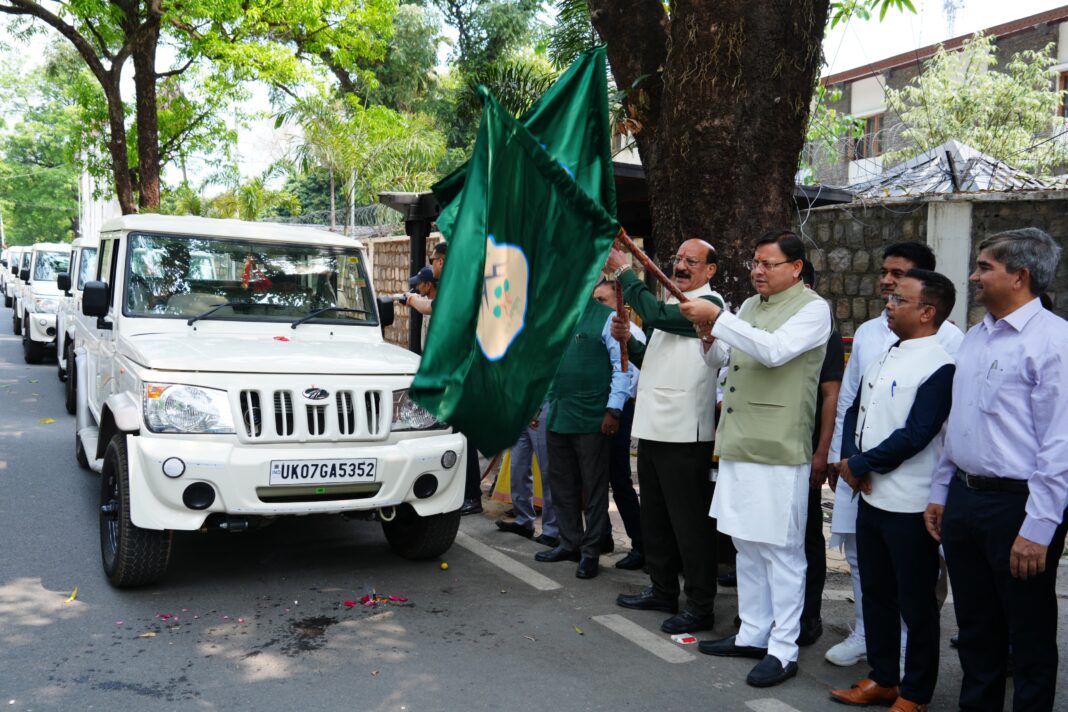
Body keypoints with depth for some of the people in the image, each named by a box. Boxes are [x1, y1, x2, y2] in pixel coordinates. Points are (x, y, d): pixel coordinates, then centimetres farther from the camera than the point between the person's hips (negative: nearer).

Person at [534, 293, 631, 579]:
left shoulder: (607, 318, -8)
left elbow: (622, 367, -11)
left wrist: (614, 410, -15)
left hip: (592, 417, -7)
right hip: (557, 414, 7)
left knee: (593, 486, 3)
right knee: (562, 482, 15)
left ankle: (590, 551, 14)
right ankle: (569, 543, 28)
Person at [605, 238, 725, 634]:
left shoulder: (709, 304, -10)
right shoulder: (672, 306, 19)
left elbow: (656, 314, -24)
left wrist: (623, 271, -15)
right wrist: (627, 341, 5)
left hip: (684, 433, -10)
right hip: (653, 427, 10)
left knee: (689, 522, -2)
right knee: (655, 518, 18)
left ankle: (701, 605, 8)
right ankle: (662, 591, 32)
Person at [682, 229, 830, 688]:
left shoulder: (812, 308, -7)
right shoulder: (749, 306, 16)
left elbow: (775, 350, -24)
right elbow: (718, 361, 20)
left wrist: (717, 319, -24)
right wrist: (708, 337, -1)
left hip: (777, 449, -8)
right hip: (737, 444, 8)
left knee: (780, 549, 0)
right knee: (746, 544, 15)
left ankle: (783, 650, 10)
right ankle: (752, 634, 28)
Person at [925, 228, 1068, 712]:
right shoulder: (975, 337, 11)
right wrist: (940, 493, 16)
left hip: (1016, 504, -8)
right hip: (964, 497, 8)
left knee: (1029, 635, 9)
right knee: (975, 627, 20)